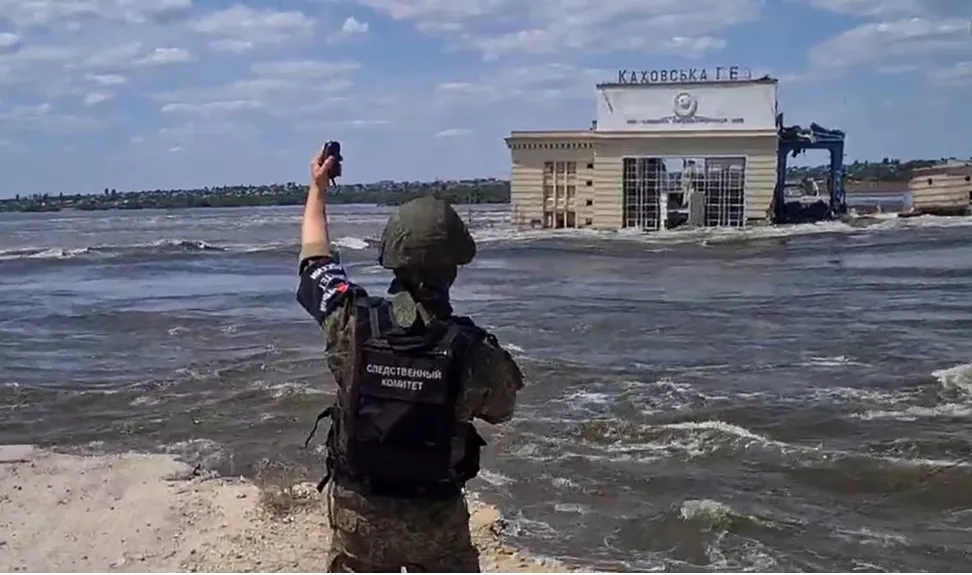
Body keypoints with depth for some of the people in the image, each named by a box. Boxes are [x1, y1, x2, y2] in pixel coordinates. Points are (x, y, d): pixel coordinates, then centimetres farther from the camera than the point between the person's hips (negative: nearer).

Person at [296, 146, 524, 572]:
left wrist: (318, 187, 17)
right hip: (437, 514, -1)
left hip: (359, 510, 1)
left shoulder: (353, 325, -17)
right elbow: (500, 408, 1)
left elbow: (316, 257, 3)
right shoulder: (473, 351, -21)